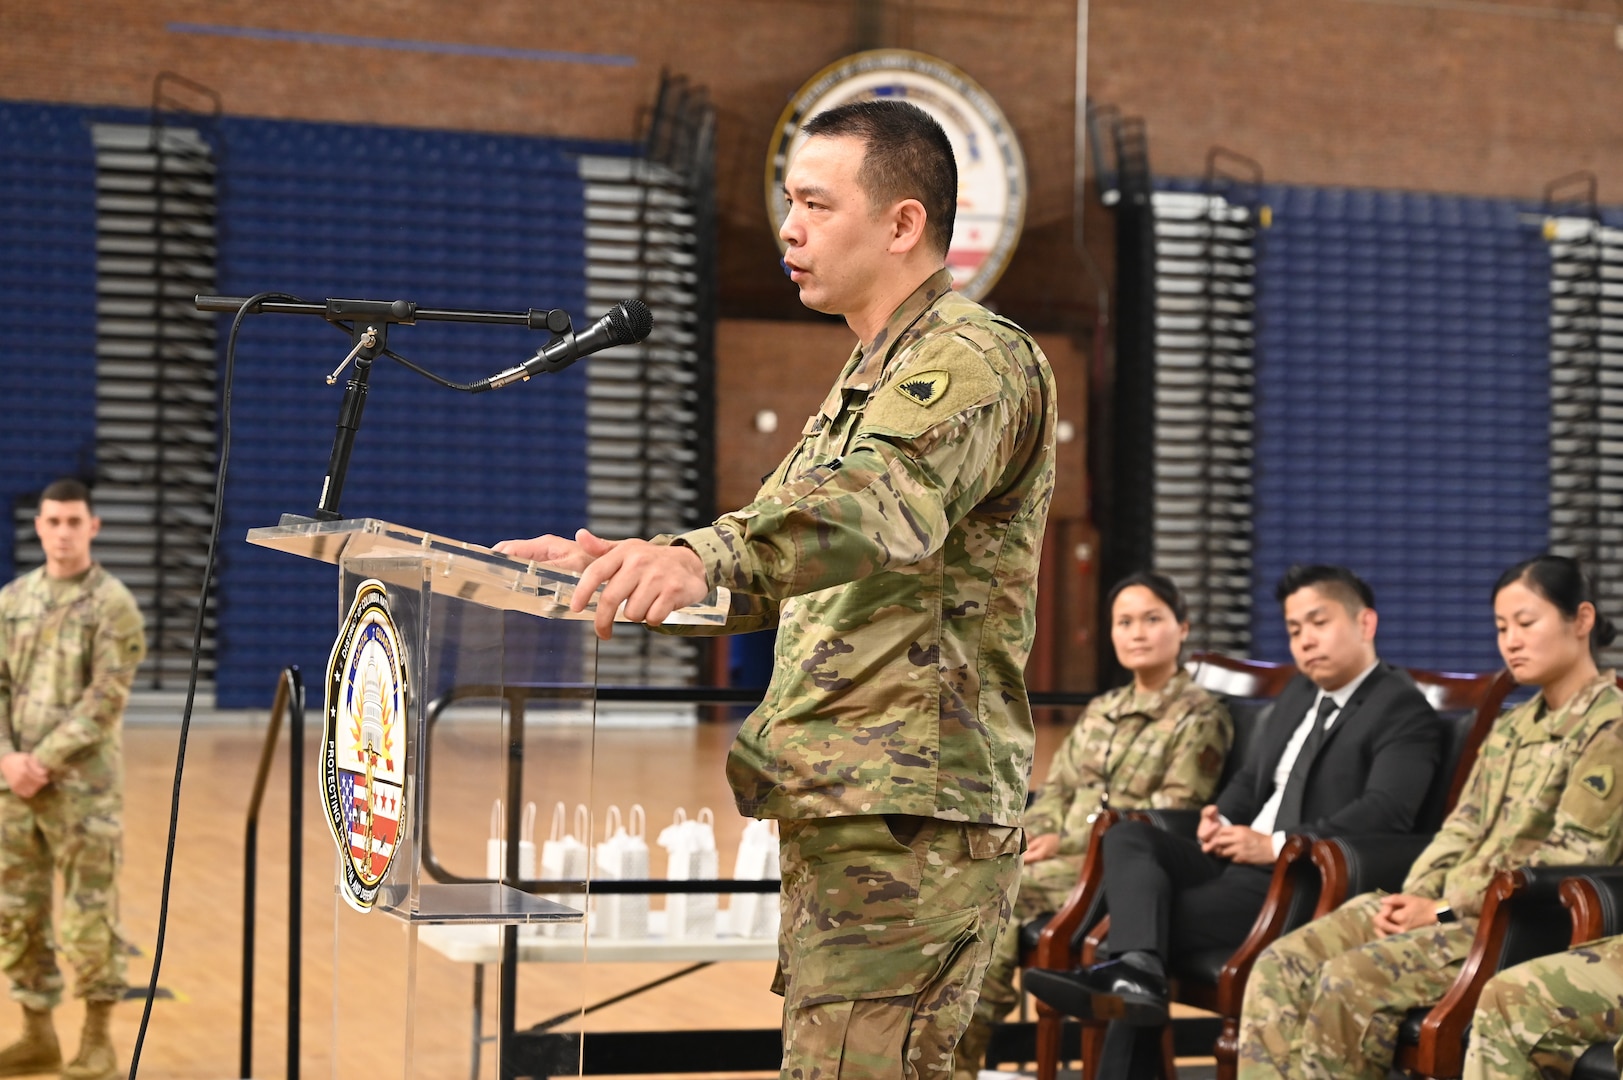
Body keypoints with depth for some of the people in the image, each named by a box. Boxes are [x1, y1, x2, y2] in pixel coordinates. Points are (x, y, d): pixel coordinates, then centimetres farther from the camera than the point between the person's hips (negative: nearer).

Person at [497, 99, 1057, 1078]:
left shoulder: (977, 360, -10)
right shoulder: (869, 377, 24)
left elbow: (886, 503, -31)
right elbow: (781, 568, 24)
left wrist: (701, 555, -46)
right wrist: (629, 562, 7)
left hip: (912, 822, -10)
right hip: (839, 819, 10)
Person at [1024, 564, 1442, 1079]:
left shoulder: (1404, 710, -6)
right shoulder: (1299, 693, 22)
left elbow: (1385, 813, -20)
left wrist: (1277, 845, -24)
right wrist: (1221, 819, 1)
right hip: (1238, 864, 8)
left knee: (1167, 915, -23)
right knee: (1128, 836, -16)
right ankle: (1136, 969, -36)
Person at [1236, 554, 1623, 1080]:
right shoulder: (1511, 728, 21)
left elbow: (1571, 854, -13)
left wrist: (1447, 910, -14)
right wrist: (1414, 895, -3)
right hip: (1446, 906, 8)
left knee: (1350, 980, -29)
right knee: (1280, 968, -13)